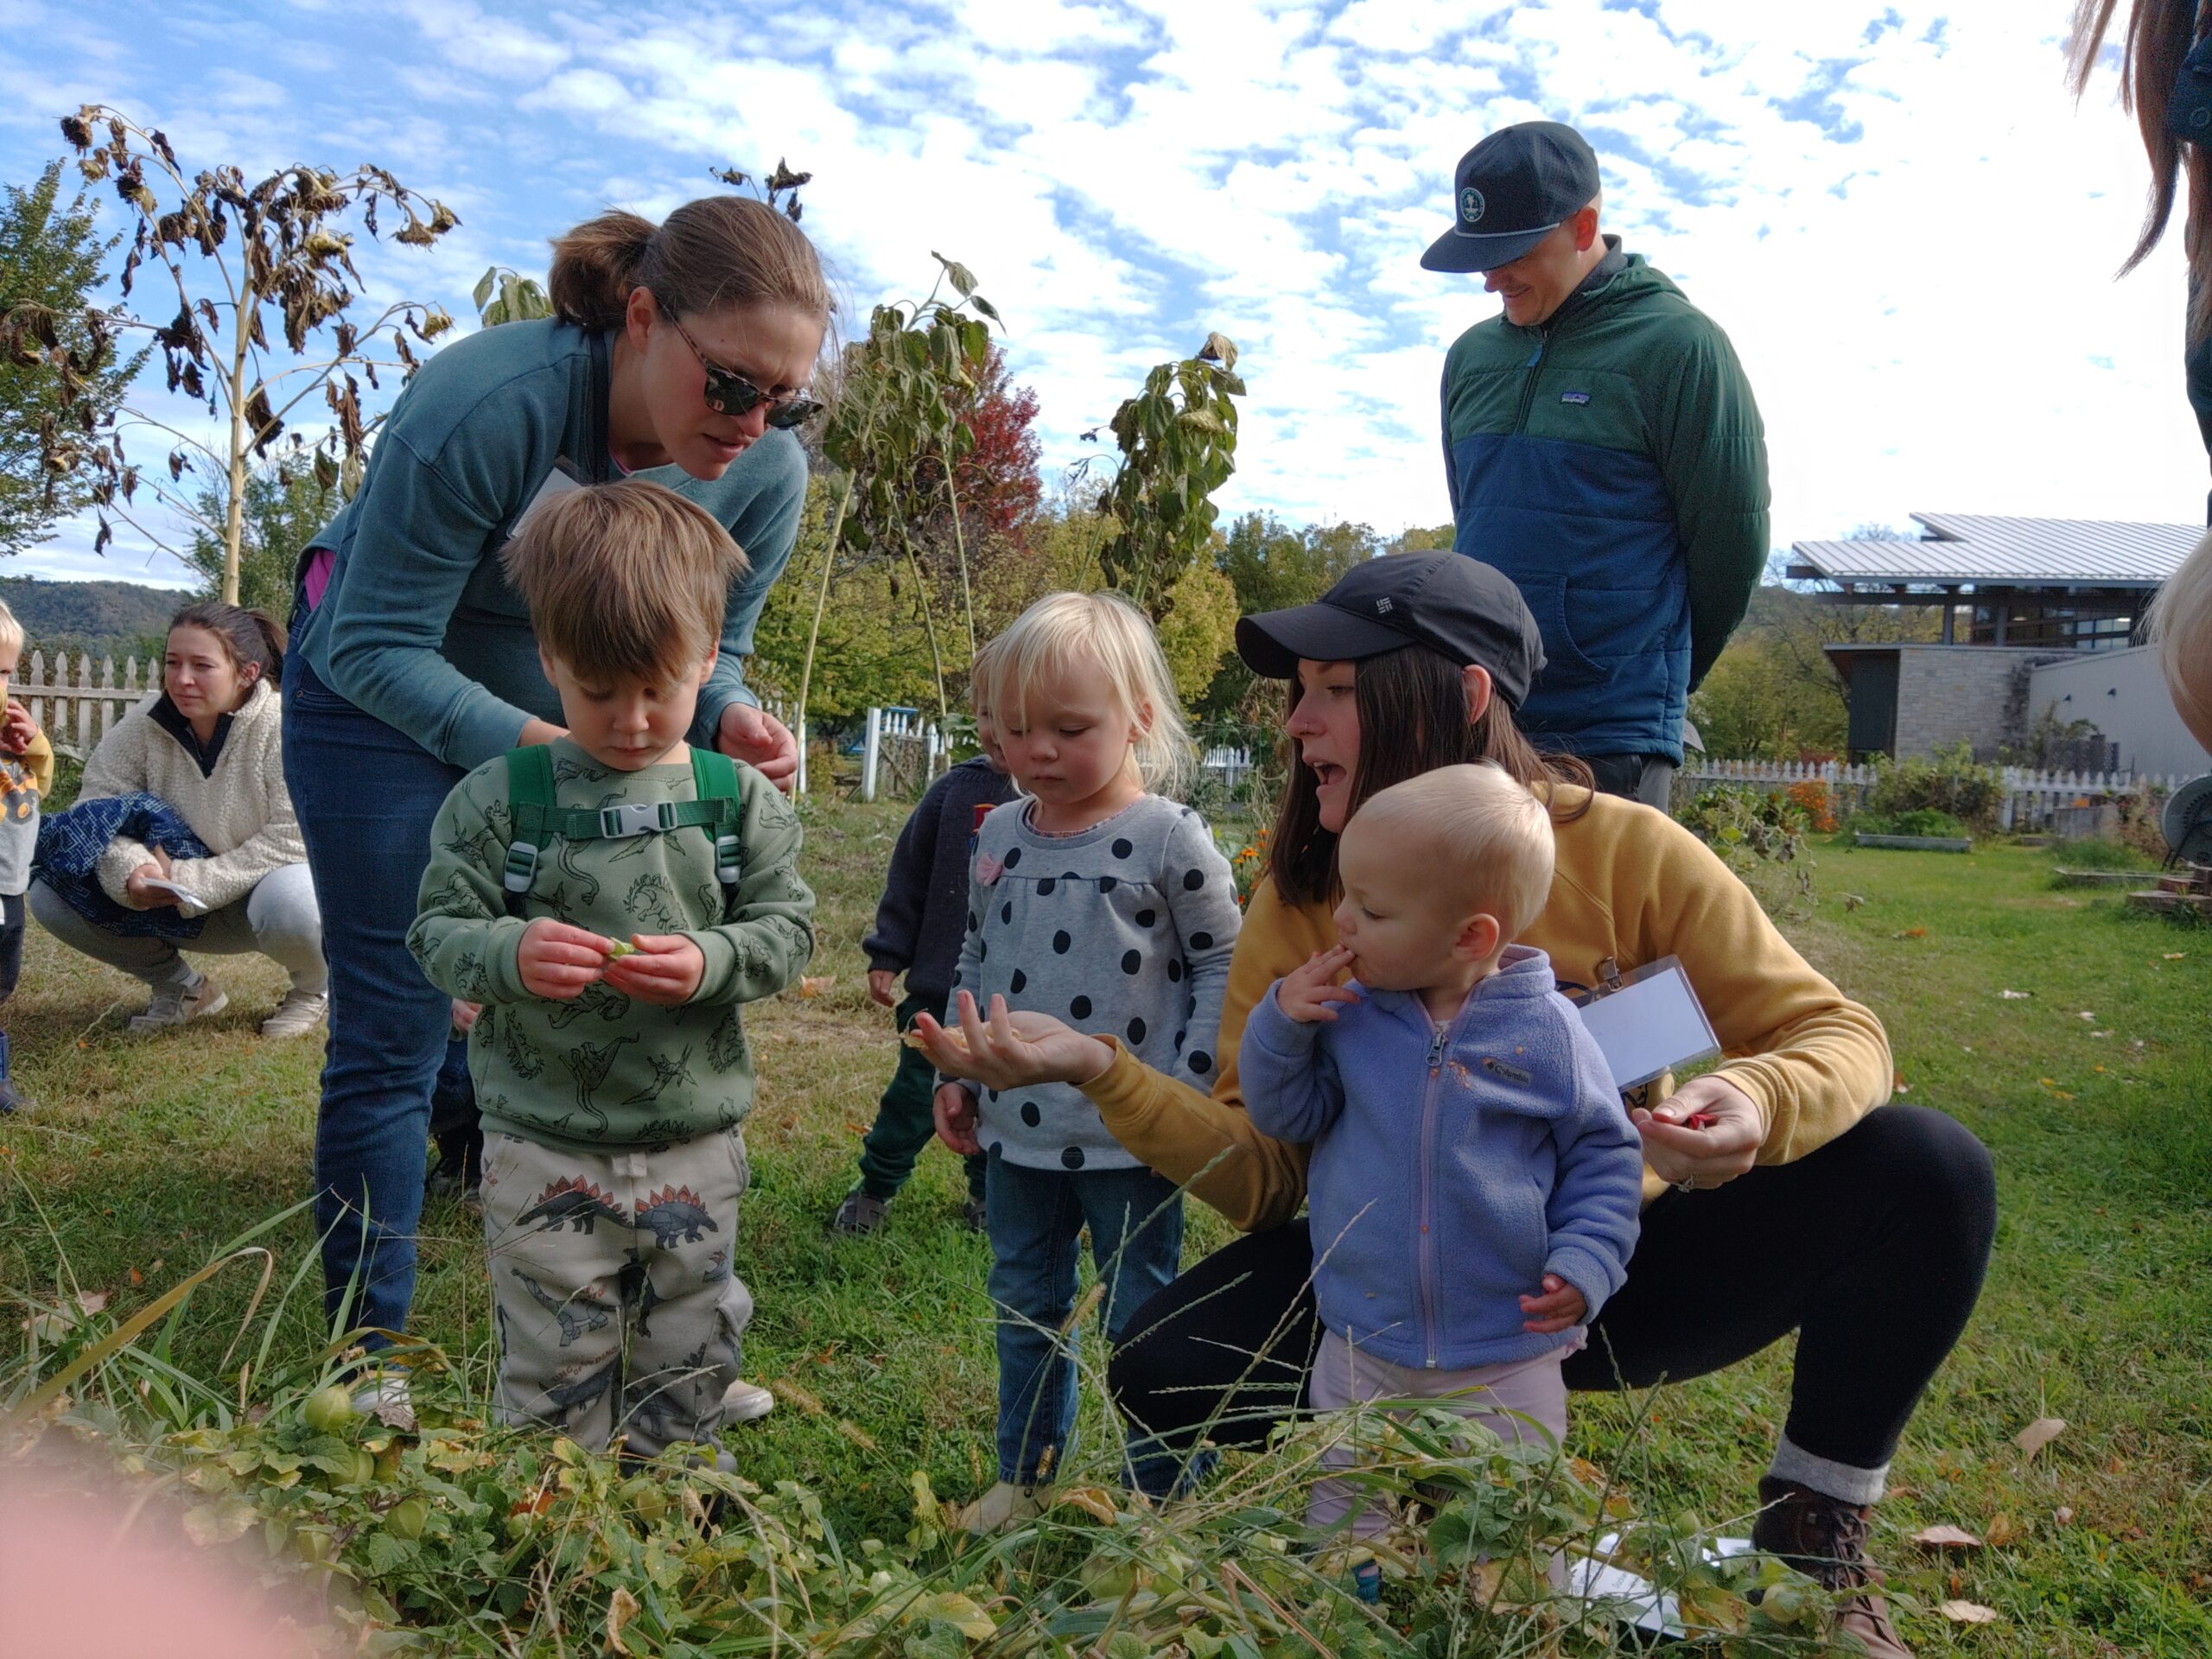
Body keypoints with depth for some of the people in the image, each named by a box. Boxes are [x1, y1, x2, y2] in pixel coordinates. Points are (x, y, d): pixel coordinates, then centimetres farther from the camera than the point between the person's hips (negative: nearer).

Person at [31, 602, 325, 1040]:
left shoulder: (284, 727, -23)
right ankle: (182, 988, 9)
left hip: (266, 887, -5)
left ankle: (314, 988, -3)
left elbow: (292, 839, -26)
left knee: (289, 905, -40)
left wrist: (191, 882, -28)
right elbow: (97, 802, -9)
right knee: (50, 896, -10)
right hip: (185, 910, 5)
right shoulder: (145, 723, -9)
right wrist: (130, 868, -29)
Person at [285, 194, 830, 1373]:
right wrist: (529, 745, -40)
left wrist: (730, 721, -27)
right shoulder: (485, 402, -32)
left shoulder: (767, 472, -17)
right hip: (386, 701, -4)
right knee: (395, 1032, -4)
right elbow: (377, 644, -27)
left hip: (590, 727, 4)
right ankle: (371, 1357, 12)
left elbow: (709, 650, -4)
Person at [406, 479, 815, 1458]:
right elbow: (438, 934, -6)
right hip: (543, 1149, -1)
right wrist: (510, 956, -27)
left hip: (696, 1147, 2)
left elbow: (787, 930, -2)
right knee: (552, 1382, 11)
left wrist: (713, 963, -22)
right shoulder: (500, 797, -7)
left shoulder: (740, 799, -3)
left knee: (687, 1376, 18)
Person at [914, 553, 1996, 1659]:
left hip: (1622, 1266, -1)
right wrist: (1100, 1068, -27)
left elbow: (1835, 1035, -12)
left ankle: (1814, 1536, -1)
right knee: (1168, 1370, -22)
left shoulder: (1624, 851, -16)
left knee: (1925, 1169, -22)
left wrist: (1759, 1100, -36)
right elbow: (1262, 1171, -11)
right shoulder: (1296, 906, -10)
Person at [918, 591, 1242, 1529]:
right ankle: (1023, 1477, 38)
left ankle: (1161, 1495, 27)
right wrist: (953, 1074, 12)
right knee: (1025, 1310, 20)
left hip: (1131, 1142, -5)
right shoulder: (999, 837, 4)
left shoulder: (1170, 840, -12)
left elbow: (1221, 967, -8)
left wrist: (1188, 1088, -14)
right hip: (1017, 1134, 6)